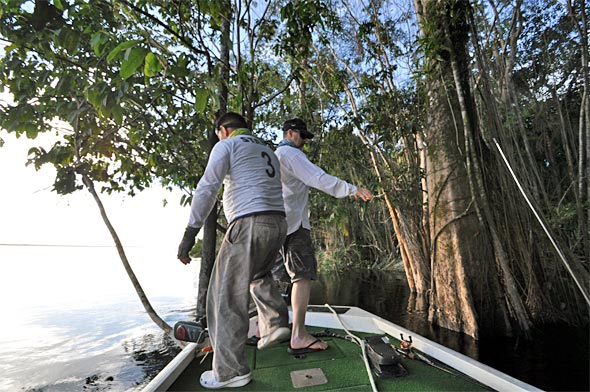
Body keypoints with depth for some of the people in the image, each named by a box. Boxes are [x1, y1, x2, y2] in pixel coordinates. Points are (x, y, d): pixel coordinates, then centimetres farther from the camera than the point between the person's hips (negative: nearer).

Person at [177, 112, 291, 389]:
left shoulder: (226, 146, 3)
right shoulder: (267, 152, 26)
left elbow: (207, 188, -10)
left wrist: (189, 233, -12)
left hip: (249, 225, -8)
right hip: (277, 224, 8)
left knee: (227, 296, 3)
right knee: (259, 275, 33)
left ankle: (230, 371, 11)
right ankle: (275, 324, 25)